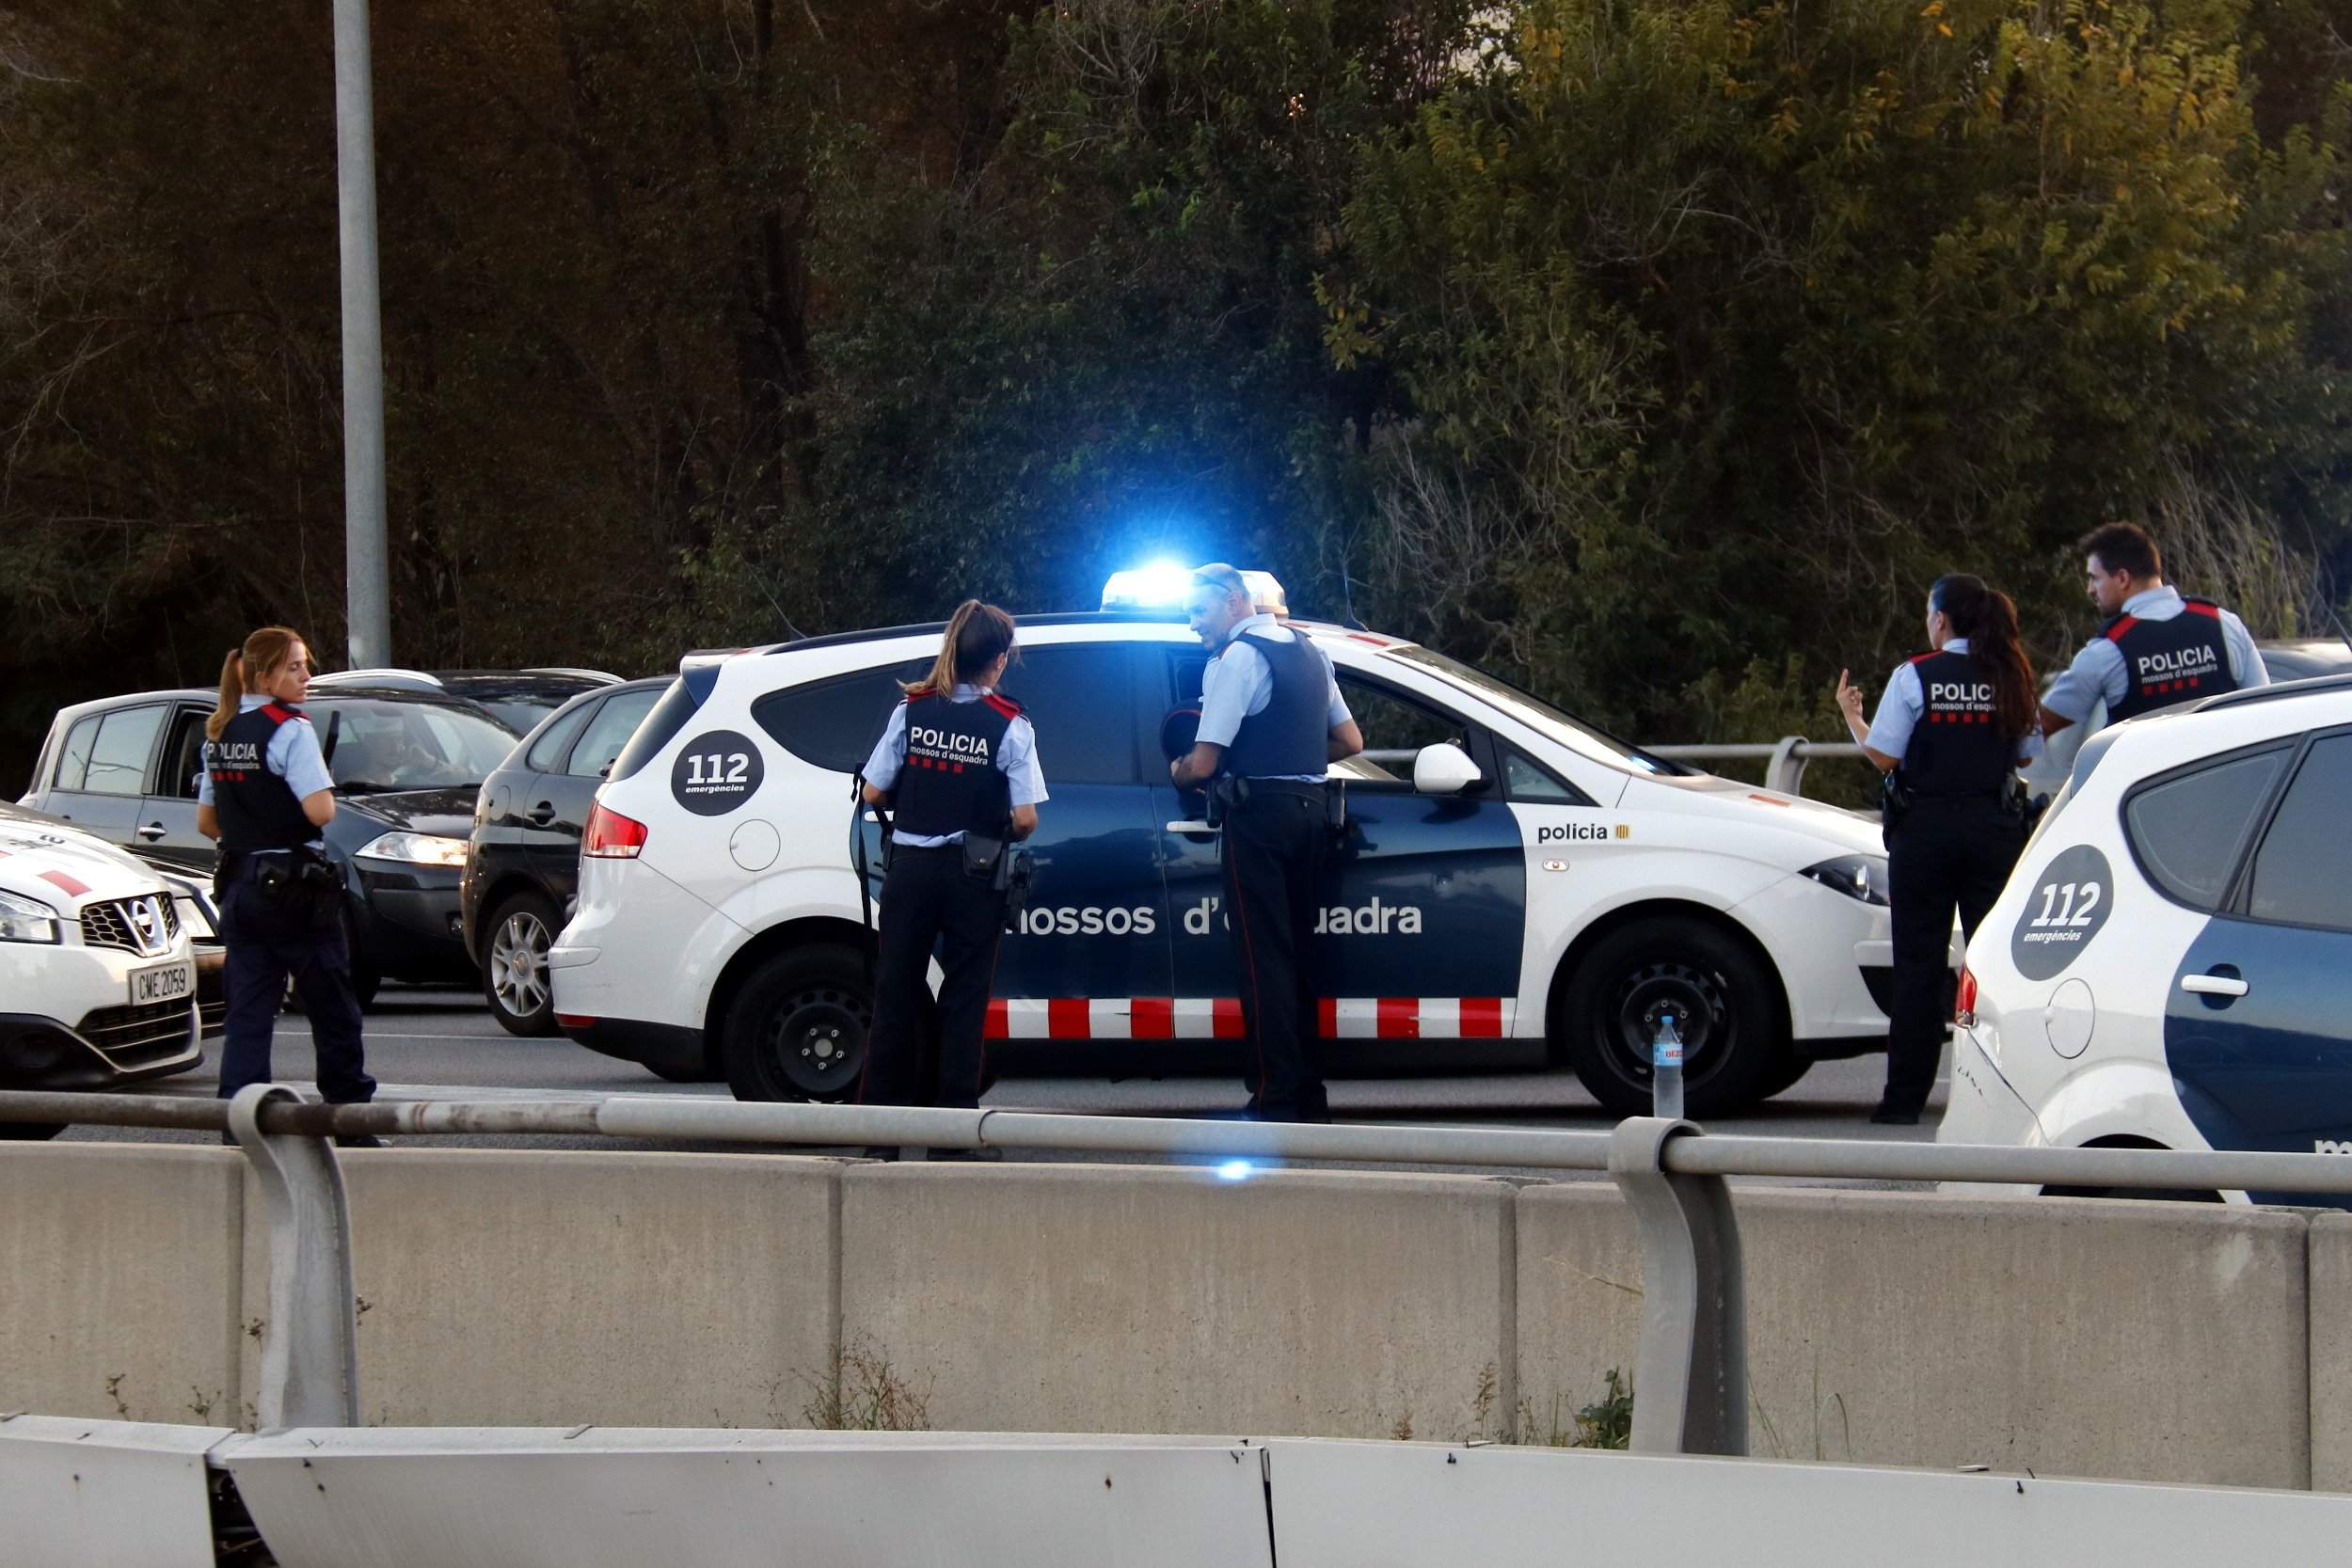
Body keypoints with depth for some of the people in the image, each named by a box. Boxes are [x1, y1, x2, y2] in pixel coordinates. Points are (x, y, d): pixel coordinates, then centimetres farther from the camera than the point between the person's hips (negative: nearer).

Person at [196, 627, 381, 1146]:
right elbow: (320, 811, -22)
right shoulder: (290, 730, -13)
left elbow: (206, 822, 15)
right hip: (295, 888, -6)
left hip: (239, 885, 6)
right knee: (332, 1010, 6)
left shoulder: (219, 735, 10)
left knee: (247, 1015, 3)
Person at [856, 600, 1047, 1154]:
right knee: (964, 999, 5)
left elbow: (872, 794, -1)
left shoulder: (912, 709, -1)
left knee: (896, 993, 9)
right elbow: (1025, 818, -11)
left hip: (910, 868, 2)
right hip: (974, 876, -2)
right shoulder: (1010, 724, -8)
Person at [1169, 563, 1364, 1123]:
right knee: (1298, 954, 13)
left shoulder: (1237, 657, -10)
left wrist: (1177, 770, 6)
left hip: (1257, 814, -8)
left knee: (1263, 957, -7)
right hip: (1309, 810, 8)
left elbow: (1202, 765, -14)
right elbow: (1350, 741, 21)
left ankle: (1274, 1098, -10)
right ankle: (1309, 1095, 13)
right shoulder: (1310, 653, 16)